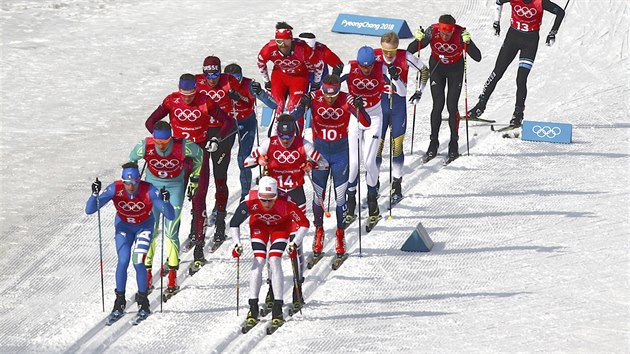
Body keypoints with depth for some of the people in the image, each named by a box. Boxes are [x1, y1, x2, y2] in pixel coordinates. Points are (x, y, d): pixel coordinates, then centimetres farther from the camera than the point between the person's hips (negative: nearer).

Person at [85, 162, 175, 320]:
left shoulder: (149, 191, -32)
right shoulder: (115, 189, -28)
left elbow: (170, 216, -34)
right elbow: (89, 210, -29)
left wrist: (165, 201, -52)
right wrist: (95, 194, -46)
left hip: (144, 227, -1)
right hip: (123, 226, 1)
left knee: (138, 263, -15)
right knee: (123, 262, -13)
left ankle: (143, 302, 5)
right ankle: (120, 302, 5)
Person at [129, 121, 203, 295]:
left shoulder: (182, 146, -25)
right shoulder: (145, 146, -22)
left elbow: (199, 154, -1)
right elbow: (131, 160, 2)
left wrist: (195, 177, 7)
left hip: (175, 187, -1)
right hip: (152, 186, 1)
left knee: (171, 232, -9)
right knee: (150, 230, -4)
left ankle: (172, 276, 0)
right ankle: (147, 273, 6)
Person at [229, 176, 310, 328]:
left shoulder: (286, 205, -38)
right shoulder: (250, 204, -36)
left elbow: (304, 224, -24)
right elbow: (234, 223, -18)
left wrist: (294, 244, -32)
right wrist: (236, 244, -27)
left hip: (281, 226, -1)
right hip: (259, 225, 1)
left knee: (274, 261, -17)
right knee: (259, 260, -15)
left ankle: (278, 310, -15)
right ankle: (253, 309, -9)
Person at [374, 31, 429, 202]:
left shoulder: (405, 57, -11)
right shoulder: (374, 56, -11)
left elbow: (424, 70, 5)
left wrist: (419, 90, 3)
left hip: (399, 104, 0)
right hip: (379, 103, 1)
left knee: (396, 146, -1)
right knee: (376, 144, -1)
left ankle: (397, 186, 9)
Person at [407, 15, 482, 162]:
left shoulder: (460, 34, -30)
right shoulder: (432, 31, -27)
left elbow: (477, 57, -32)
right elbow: (410, 51, -20)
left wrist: (468, 42, -48)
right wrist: (418, 40, -41)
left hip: (456, 68, -1)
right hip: (437, 67, 1)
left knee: (452, 106, -7)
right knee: (438, 105, -7)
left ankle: (454, 145, 7)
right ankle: (433, 144, 5)